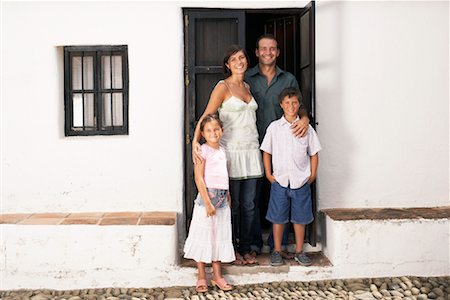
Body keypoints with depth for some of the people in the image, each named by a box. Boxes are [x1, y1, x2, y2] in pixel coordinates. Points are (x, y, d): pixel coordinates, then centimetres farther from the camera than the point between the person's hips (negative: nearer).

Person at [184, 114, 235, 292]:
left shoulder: (222, 150, 12)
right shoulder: (203, 151, -9)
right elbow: (199, 178, -15)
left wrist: (227, 196, 16)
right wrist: (207, 202, -19)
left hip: (222, 198, 7)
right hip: (207, 195, -7)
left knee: (220, 236, 11)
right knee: (204, 236, 1)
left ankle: (217, 276, 21)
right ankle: (201, 277, 12)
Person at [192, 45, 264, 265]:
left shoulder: (247, 87, 15)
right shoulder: (223, 87, -5)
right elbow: (206, 117, -12)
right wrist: (195, 142, -26)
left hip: (251, 150, 6)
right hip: (232, 151, -6)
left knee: (249, 205, 9)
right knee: (232, 204, 2)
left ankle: (245, 249, 21)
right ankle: (232, 250, 16)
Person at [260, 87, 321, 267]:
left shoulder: (306, 128, 2)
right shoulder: (274, 127, 1)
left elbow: (314, 153, 7)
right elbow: (266, 152, 6)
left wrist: (312, 175, 2)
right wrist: (268, 174, 0)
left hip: (301, 182, 1)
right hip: (279, 181, 0)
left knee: (300, 218, 9)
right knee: (278, 218, 6)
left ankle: (299, 252, 22)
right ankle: (277, 252, 18)